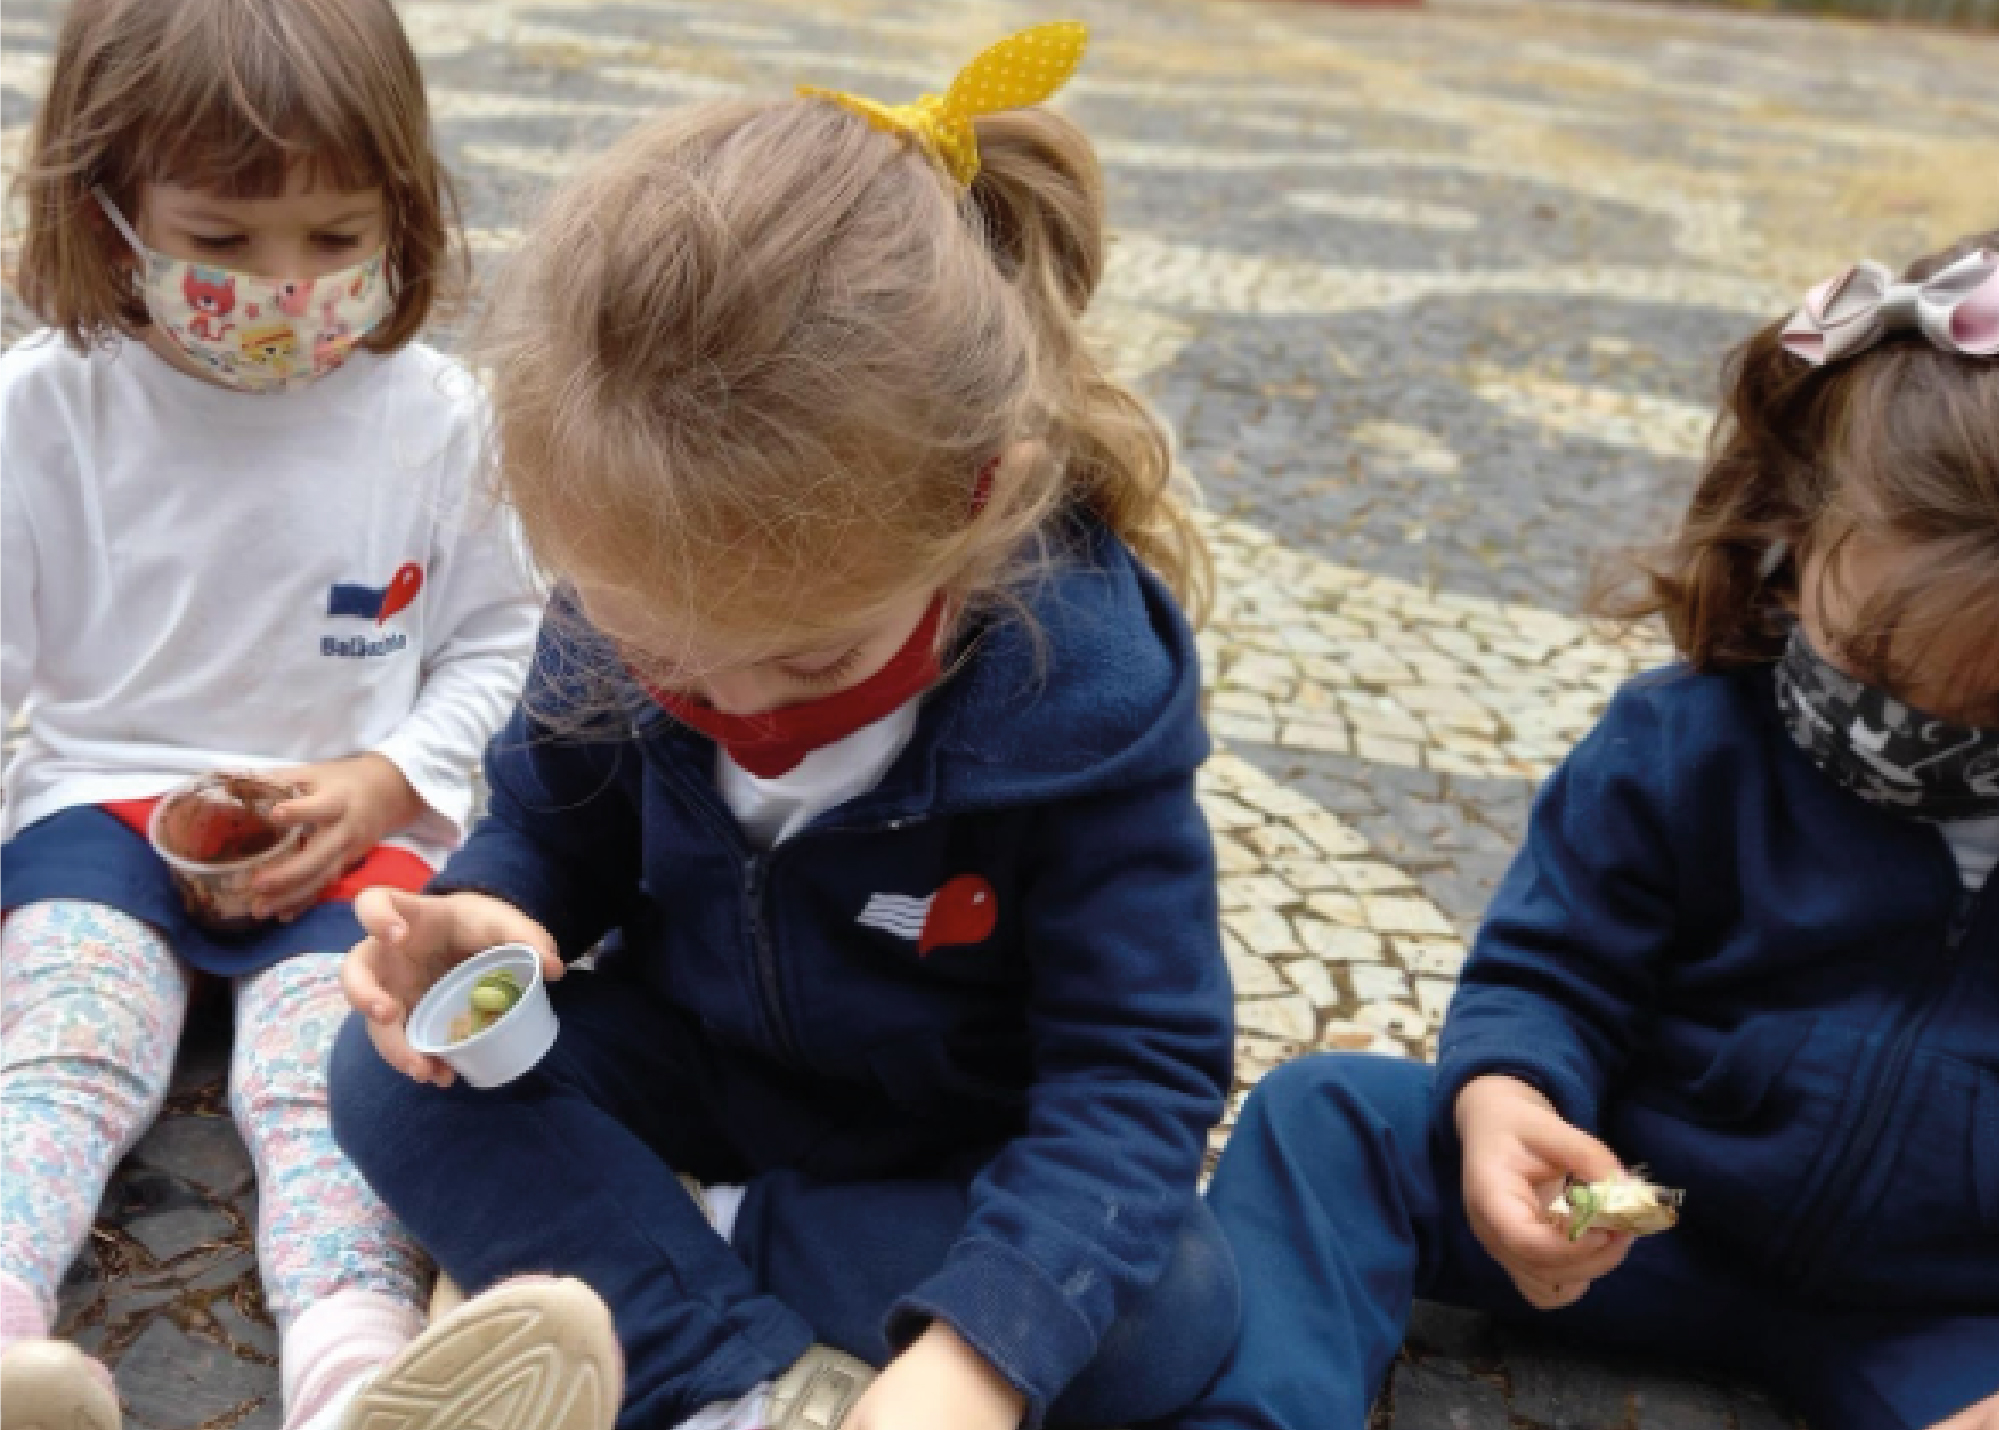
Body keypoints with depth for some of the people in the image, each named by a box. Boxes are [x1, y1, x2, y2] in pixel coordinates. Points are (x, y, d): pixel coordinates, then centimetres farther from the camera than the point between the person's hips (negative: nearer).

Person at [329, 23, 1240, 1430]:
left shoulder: (1090, 688, -30)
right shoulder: (622, 619, -18)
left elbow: (1137, 1065, -28)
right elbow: (553, 824, 2)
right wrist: (485, 913, -24)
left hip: (966, 1145, -2)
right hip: (694, 1057, 3)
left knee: (1171, 1307, -29)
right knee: (396, 1077, -18)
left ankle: (632, 1253, -15)